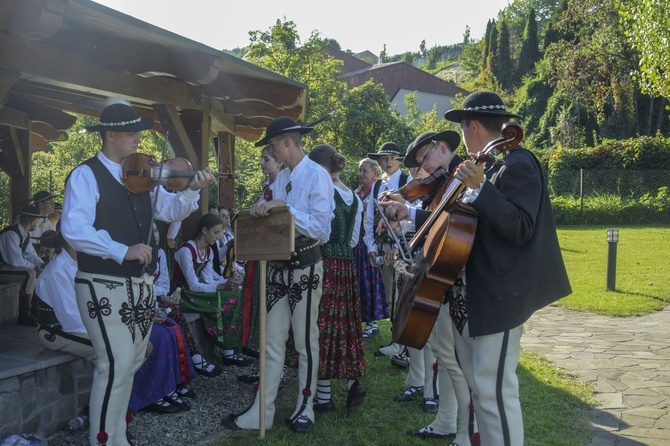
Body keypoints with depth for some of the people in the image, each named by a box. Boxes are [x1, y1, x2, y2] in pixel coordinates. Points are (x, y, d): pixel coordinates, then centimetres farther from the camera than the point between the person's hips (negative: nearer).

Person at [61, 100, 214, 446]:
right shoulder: (86, 176, -10)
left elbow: (170, 211, 5)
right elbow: (74, 229, -23)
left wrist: (192, 191, -14)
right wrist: (123, 251, -32)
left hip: (141, 284, 7)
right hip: (103, 287, -7)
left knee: (132, 362, 15)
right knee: (116, 364, -12)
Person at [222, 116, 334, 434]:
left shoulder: (317, 176, -12)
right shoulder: (281, 178, 10)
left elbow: (320, 227, -19)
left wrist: (285, 207, -21)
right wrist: (263, 210, -8)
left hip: (305, 268, -7)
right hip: (278, 266, 7)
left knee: (305, 342, 8)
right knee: (273, 343, 10)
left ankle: (304, 409, 23)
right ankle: (262, 413, 17)